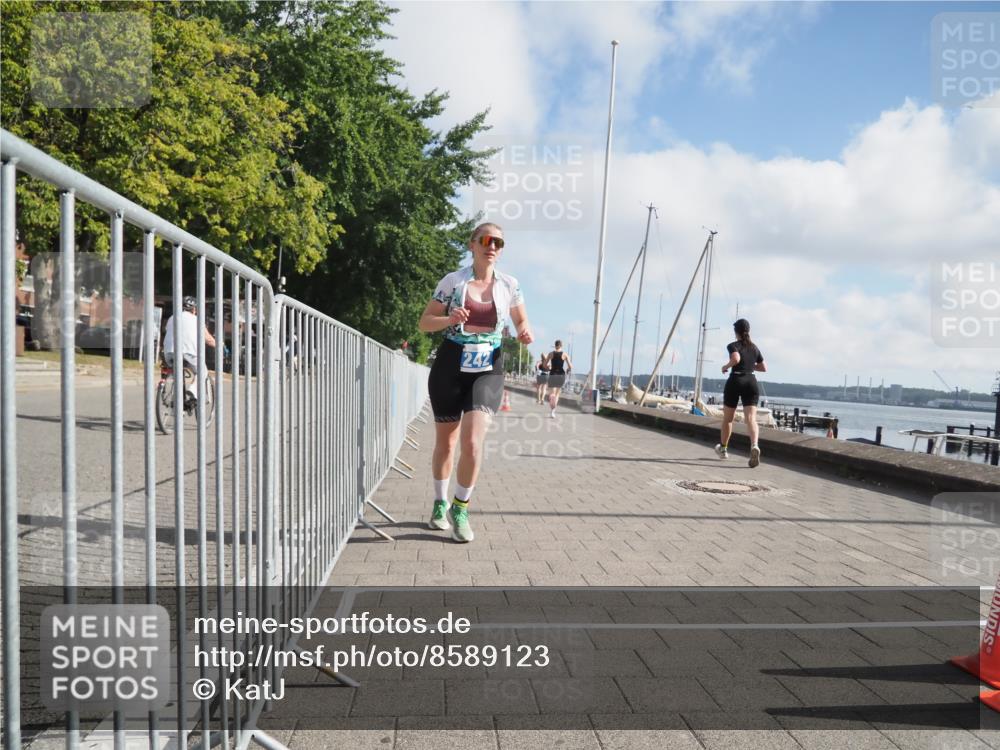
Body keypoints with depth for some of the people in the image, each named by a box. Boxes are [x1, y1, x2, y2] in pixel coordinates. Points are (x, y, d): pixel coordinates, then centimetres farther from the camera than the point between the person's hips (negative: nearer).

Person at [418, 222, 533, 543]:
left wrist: (525, 334, -8)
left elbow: (522, 322, 16)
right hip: (450, 366, 0)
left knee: (472, 441, -16)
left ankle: (460, 509, 6)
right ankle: (440, 504, 35)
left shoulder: (509, 285, 2)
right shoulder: (452, 281, -2)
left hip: (488, 370, 0)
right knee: (445, 441, 12)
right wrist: (449, 319, -19)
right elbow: (424, 323, 1)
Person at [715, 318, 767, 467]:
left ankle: (723, 448, 29)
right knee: (751, 418, -10)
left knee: (728, 418, 14)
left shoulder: (733, 346, -2)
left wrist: (726, 366, -6)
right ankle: (754, 446, -36)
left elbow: (736, 359, -24)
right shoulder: (754, 347, 15)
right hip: (751, 382, 3)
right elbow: (764, 368, 21)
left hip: (735, 381, -3)